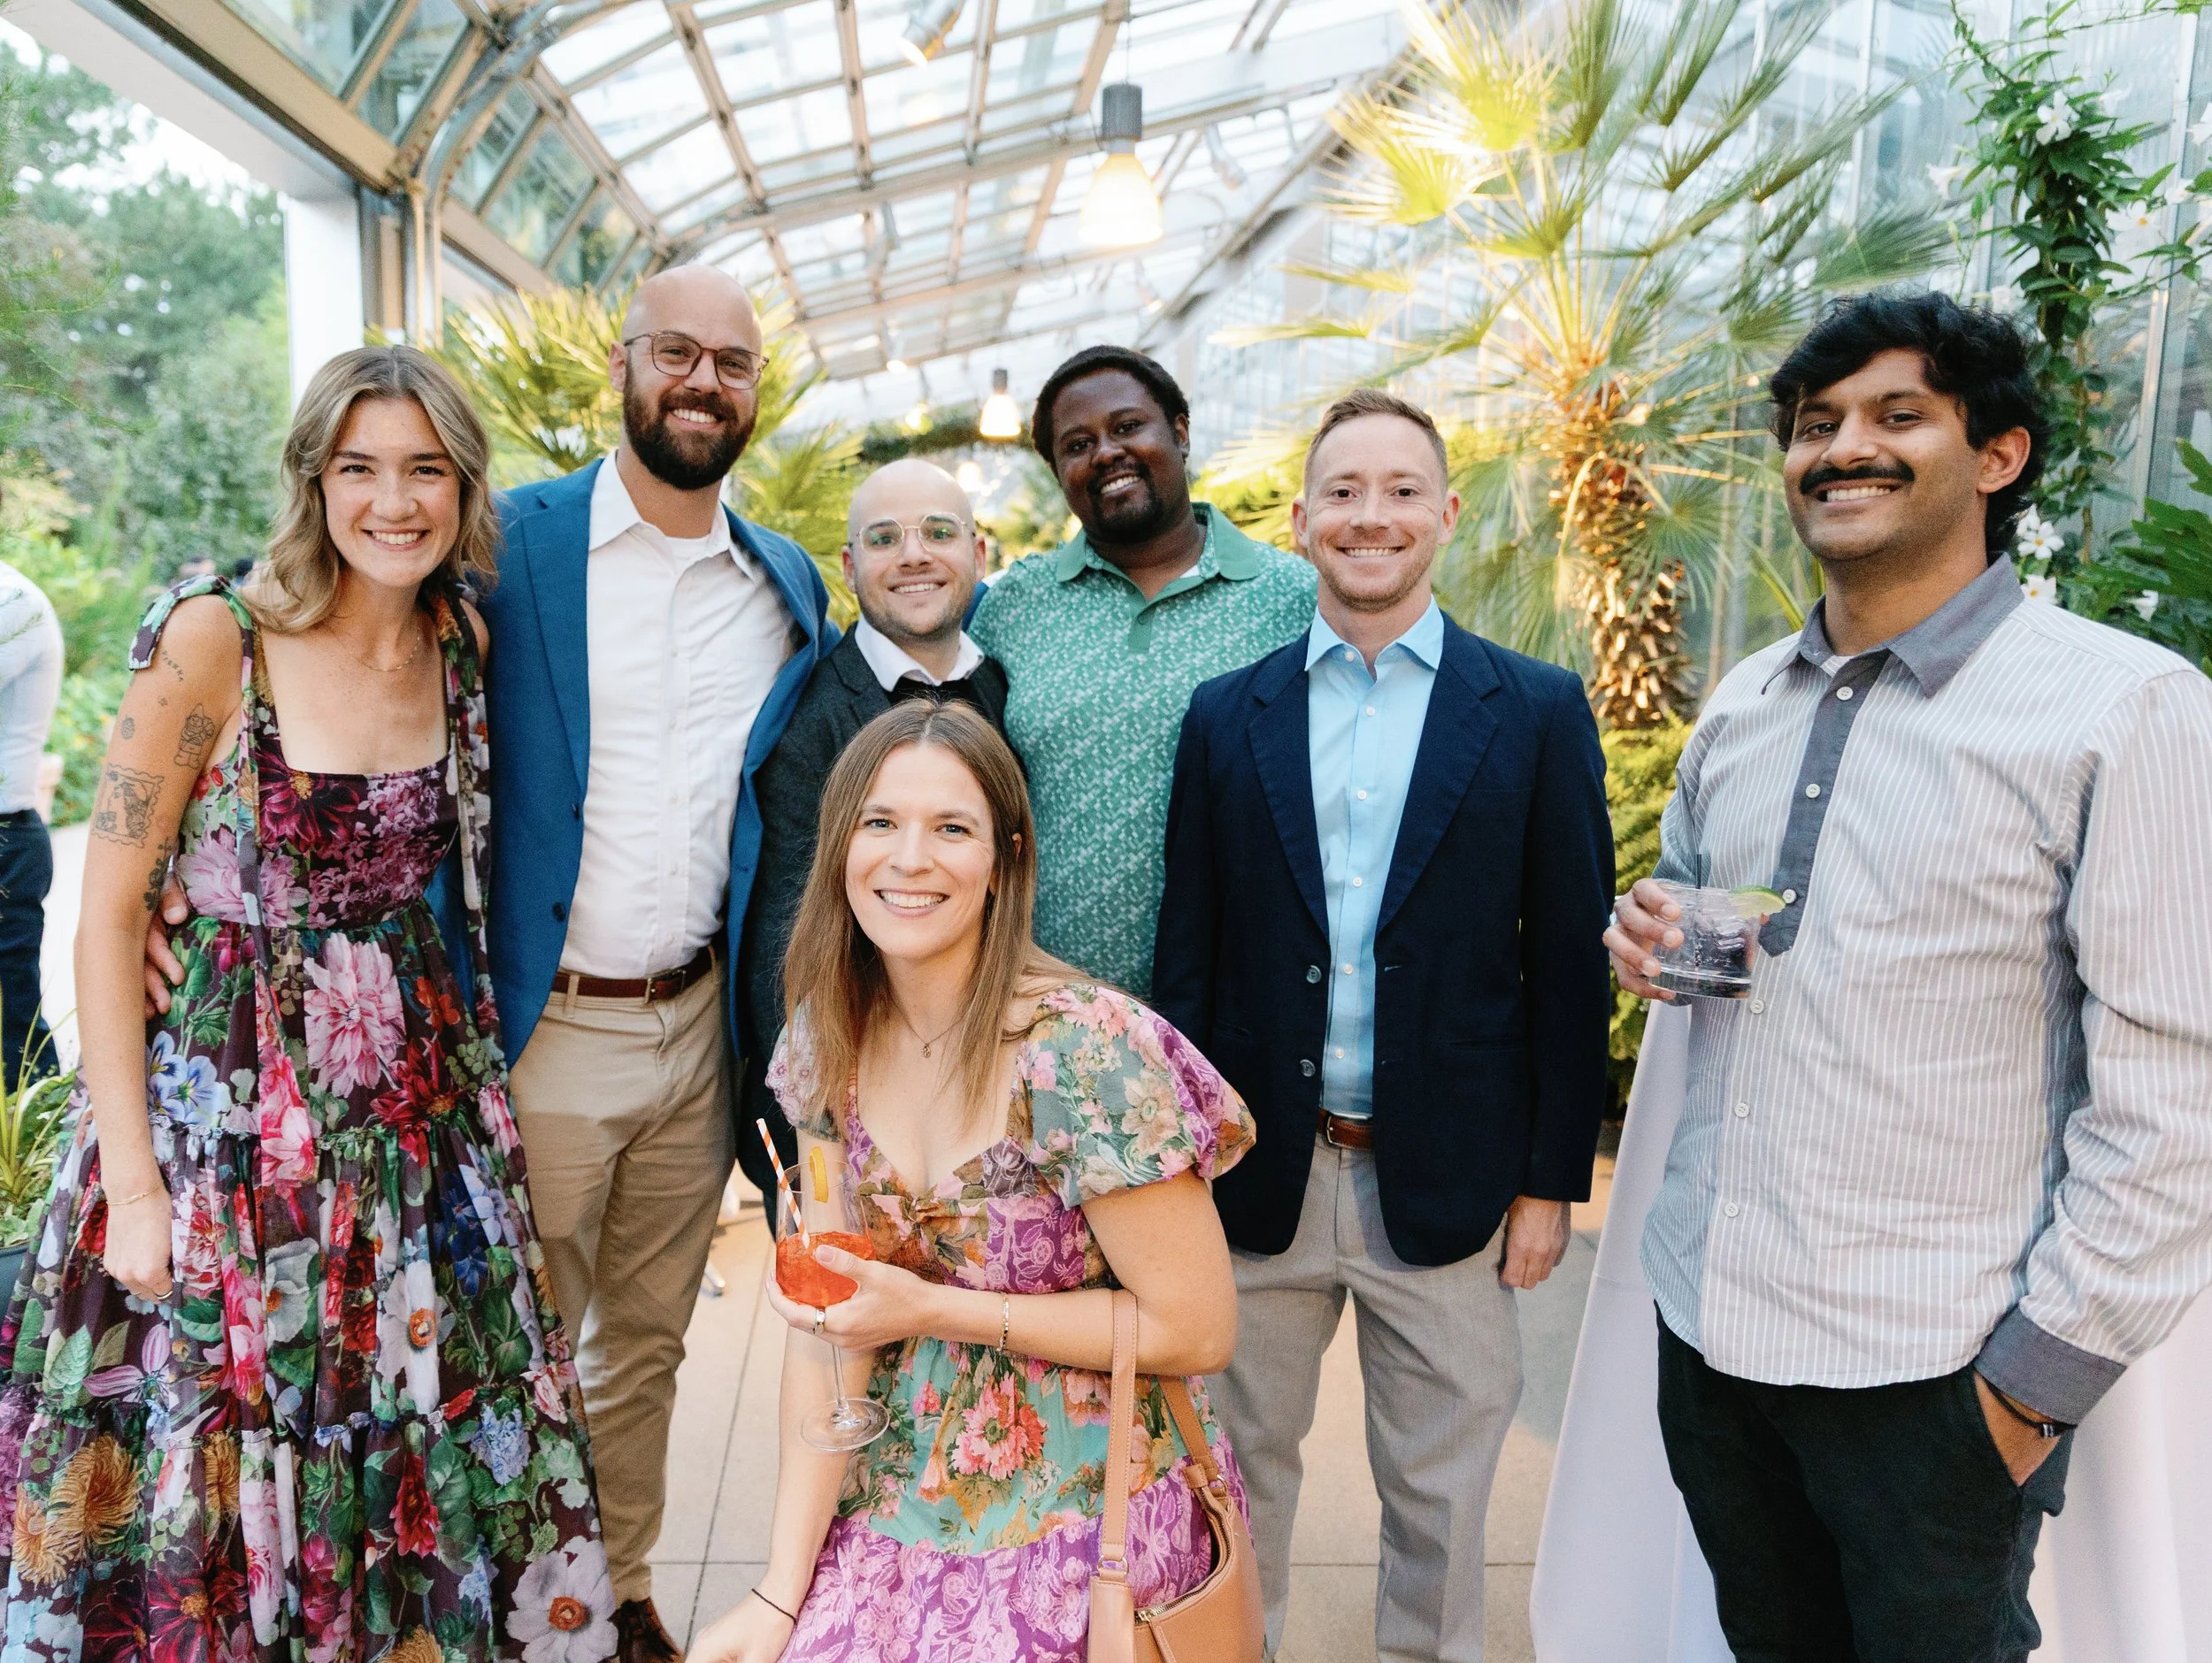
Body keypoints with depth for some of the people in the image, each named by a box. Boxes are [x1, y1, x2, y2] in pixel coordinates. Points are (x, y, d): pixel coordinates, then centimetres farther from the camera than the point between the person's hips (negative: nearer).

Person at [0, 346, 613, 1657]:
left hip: (422, 1095, 4)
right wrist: (130, 1180, -12)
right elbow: (110, 917, -11)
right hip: (228, 1102, -4)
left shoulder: (465, 646, 2)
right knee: (209, 1481, 10)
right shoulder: (213, 639, -13)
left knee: (432, 1459, 14)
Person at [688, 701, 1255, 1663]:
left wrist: (938, 1310, -19)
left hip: (1077, 1523, -4)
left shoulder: (1086, 1052, -23)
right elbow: (825, 1319, -4)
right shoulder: (830, 1039, -6)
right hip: (891, 1503, 4)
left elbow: (1196, 1331, -17)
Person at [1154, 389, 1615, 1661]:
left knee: (1441, 1488, 16)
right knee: (1244, 1459, 19)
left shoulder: (1540, 713, -2)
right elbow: (1190, 953, 2)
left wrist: (1553, 1179, -3)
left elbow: (1570, 963, -2)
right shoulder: (1226, 717, 1)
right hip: (1261, 1177, 2)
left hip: (1449, 1182, -1)